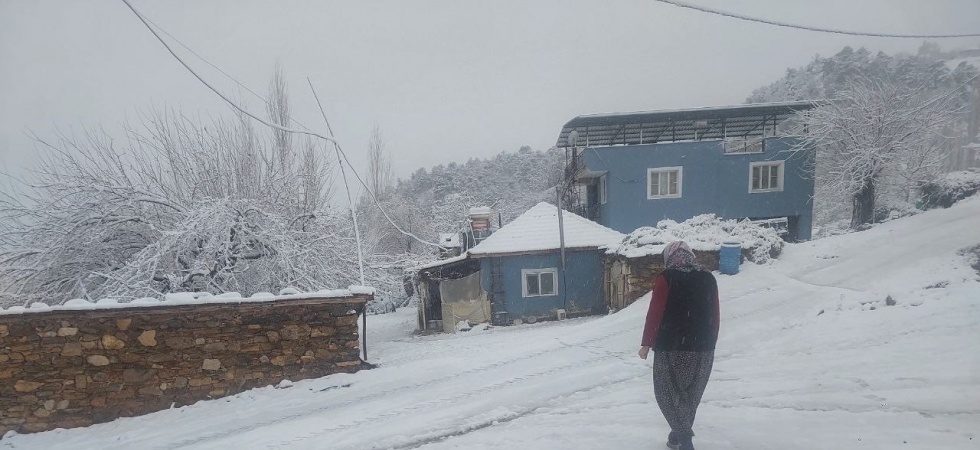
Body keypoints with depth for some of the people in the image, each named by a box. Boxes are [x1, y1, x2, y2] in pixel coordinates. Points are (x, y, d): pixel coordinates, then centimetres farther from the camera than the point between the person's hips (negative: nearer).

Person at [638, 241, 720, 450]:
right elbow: (715, 316, 10)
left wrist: (647, 344, -3)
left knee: (669, 392, 6)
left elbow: (655, 313, -12)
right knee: (690, 394, 18)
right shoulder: (708, 279, 6)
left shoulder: (666, 278, -9)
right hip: (702, 349, 5)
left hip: (671, 348, -5)